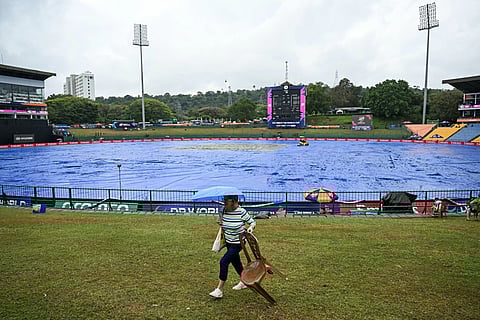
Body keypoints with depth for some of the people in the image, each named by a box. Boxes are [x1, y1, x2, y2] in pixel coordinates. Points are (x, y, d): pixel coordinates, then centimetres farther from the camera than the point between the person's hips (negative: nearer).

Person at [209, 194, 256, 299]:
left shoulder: (241, 212, -22)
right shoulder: (224, 211, -4)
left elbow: (253, 222, -11)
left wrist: (251, 227, -29)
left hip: (238, 243, -7)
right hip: (228, 242, 7)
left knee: (224, 262, -14)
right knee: (235, 262, 21)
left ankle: (219, 289, -4)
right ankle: (244, 281, 45)